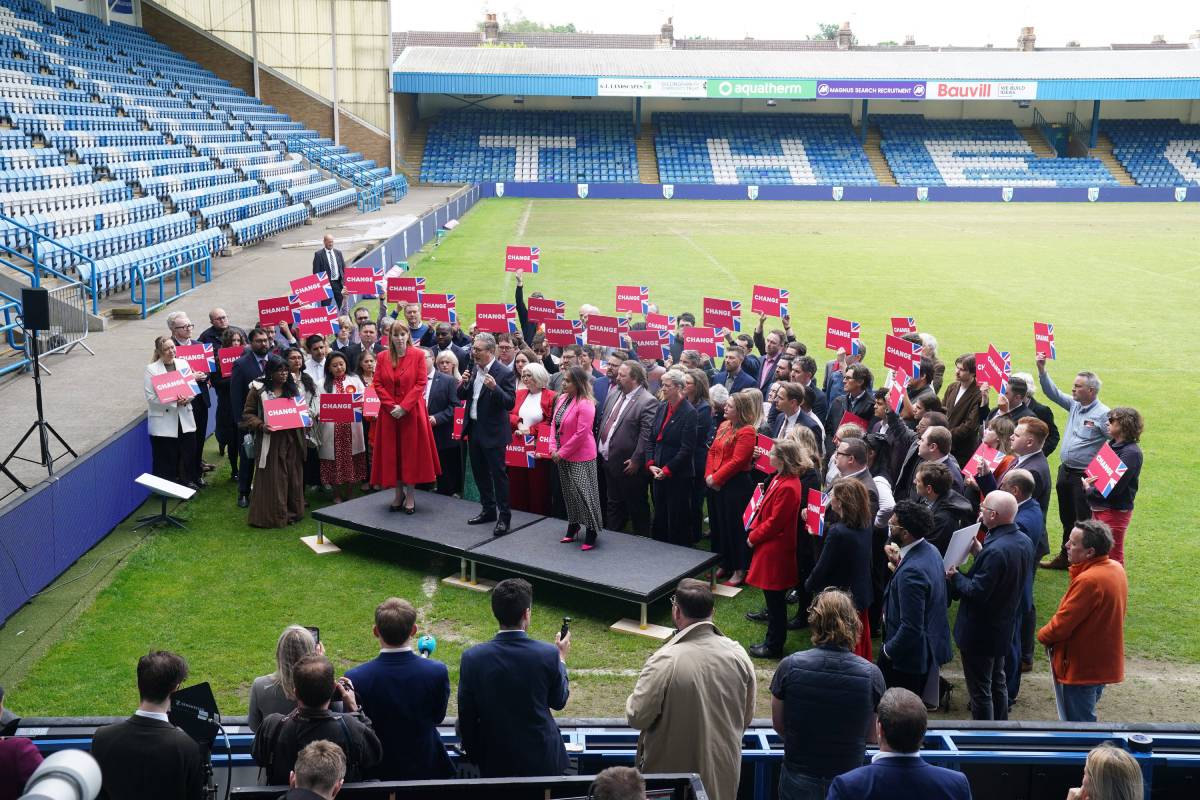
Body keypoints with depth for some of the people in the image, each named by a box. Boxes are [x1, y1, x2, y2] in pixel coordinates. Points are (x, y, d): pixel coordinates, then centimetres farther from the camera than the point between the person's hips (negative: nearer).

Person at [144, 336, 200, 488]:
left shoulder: (183, 364, 8)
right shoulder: (151, 369, -5)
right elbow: (151, 397, -11)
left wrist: (186, 398, -13)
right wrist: (174, 401, -20)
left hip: (185, 419, 4)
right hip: (163, 422, -4)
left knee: (189, 452, 9)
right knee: (167, 458, 1)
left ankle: (189, 481, 27)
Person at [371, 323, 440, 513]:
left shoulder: (418, 355, -3)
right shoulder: (383, 358, 6)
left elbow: (421, 383, -8)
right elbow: (378, 384, 2)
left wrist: (404, 407, -15)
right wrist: (391, 406, -11)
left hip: (412, 412, -3)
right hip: (389, 412, 3)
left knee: (411, 451, 1)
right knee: (392, 452, 6)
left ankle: (410, 495, 8)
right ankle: (398, 493, 16)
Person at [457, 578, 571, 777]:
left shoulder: (472, 658, -15)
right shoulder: (548, 654, -16)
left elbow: (466, 716, -5)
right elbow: (559, 701, 1)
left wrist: (474, 757, 11)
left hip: (496, 762, 0)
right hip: (543, 760, 0)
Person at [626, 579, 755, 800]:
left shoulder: (665, 661, -26)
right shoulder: (738, 654, -10)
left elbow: (637, 718, -18)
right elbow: (747, 718, 2)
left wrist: (634, 699, 3)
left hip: (674, 770, -4)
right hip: (724, 774, 4)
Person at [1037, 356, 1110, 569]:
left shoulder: (1103, 414, -14)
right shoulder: (1074, 405, 8)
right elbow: (1053, 392, 14)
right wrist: (1042, 370, 4)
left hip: (1084, 477, -8)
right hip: (1065, 472, 8)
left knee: (1084, 522, -2)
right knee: (1067, 519, 17)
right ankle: (1065, 557, 28)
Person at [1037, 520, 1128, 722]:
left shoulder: (1088, 581, -29)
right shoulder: (1116, 568, 1)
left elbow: (1062, 623, -22)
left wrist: (1043, 635, -5)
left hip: (1082, 668, -9)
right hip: (1103, 663, 9)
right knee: (1086, 716, 23)